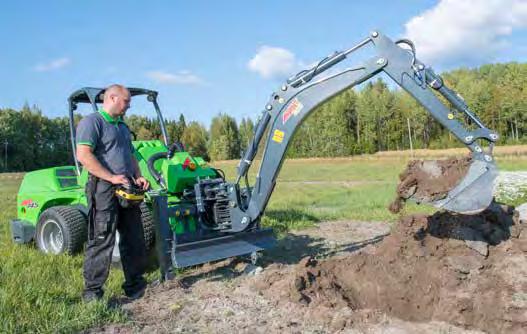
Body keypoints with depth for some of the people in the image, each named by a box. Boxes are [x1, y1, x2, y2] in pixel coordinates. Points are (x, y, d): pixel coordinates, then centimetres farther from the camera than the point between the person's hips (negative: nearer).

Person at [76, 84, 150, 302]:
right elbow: (84, 155, -18)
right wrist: (112, 177, -21)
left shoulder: (122, 127, 22)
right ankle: (92, 292, 7)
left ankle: (135, 285, 24)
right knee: (101, 242, -5)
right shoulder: (92, 122, -6)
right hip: (104, 189, -9)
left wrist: (138, 177, 10)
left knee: (134, 239, 12)